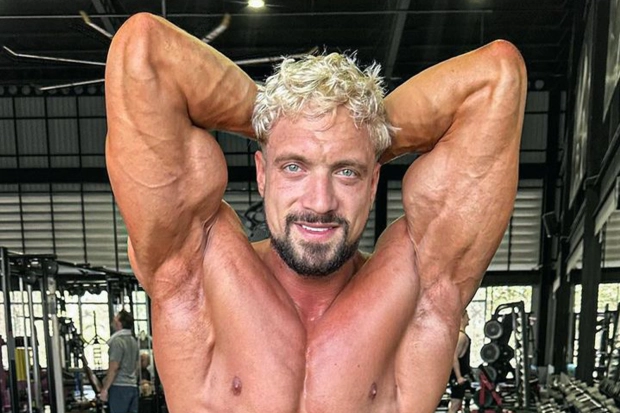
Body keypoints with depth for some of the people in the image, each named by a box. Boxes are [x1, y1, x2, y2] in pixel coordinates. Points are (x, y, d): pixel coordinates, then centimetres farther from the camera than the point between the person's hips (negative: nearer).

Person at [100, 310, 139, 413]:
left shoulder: (117, 341, -12)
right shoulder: (133, 340, 13)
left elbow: (114, 368, -16)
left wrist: (105, 389, -11)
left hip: (119, 386, -8)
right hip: (133, 385, 8)